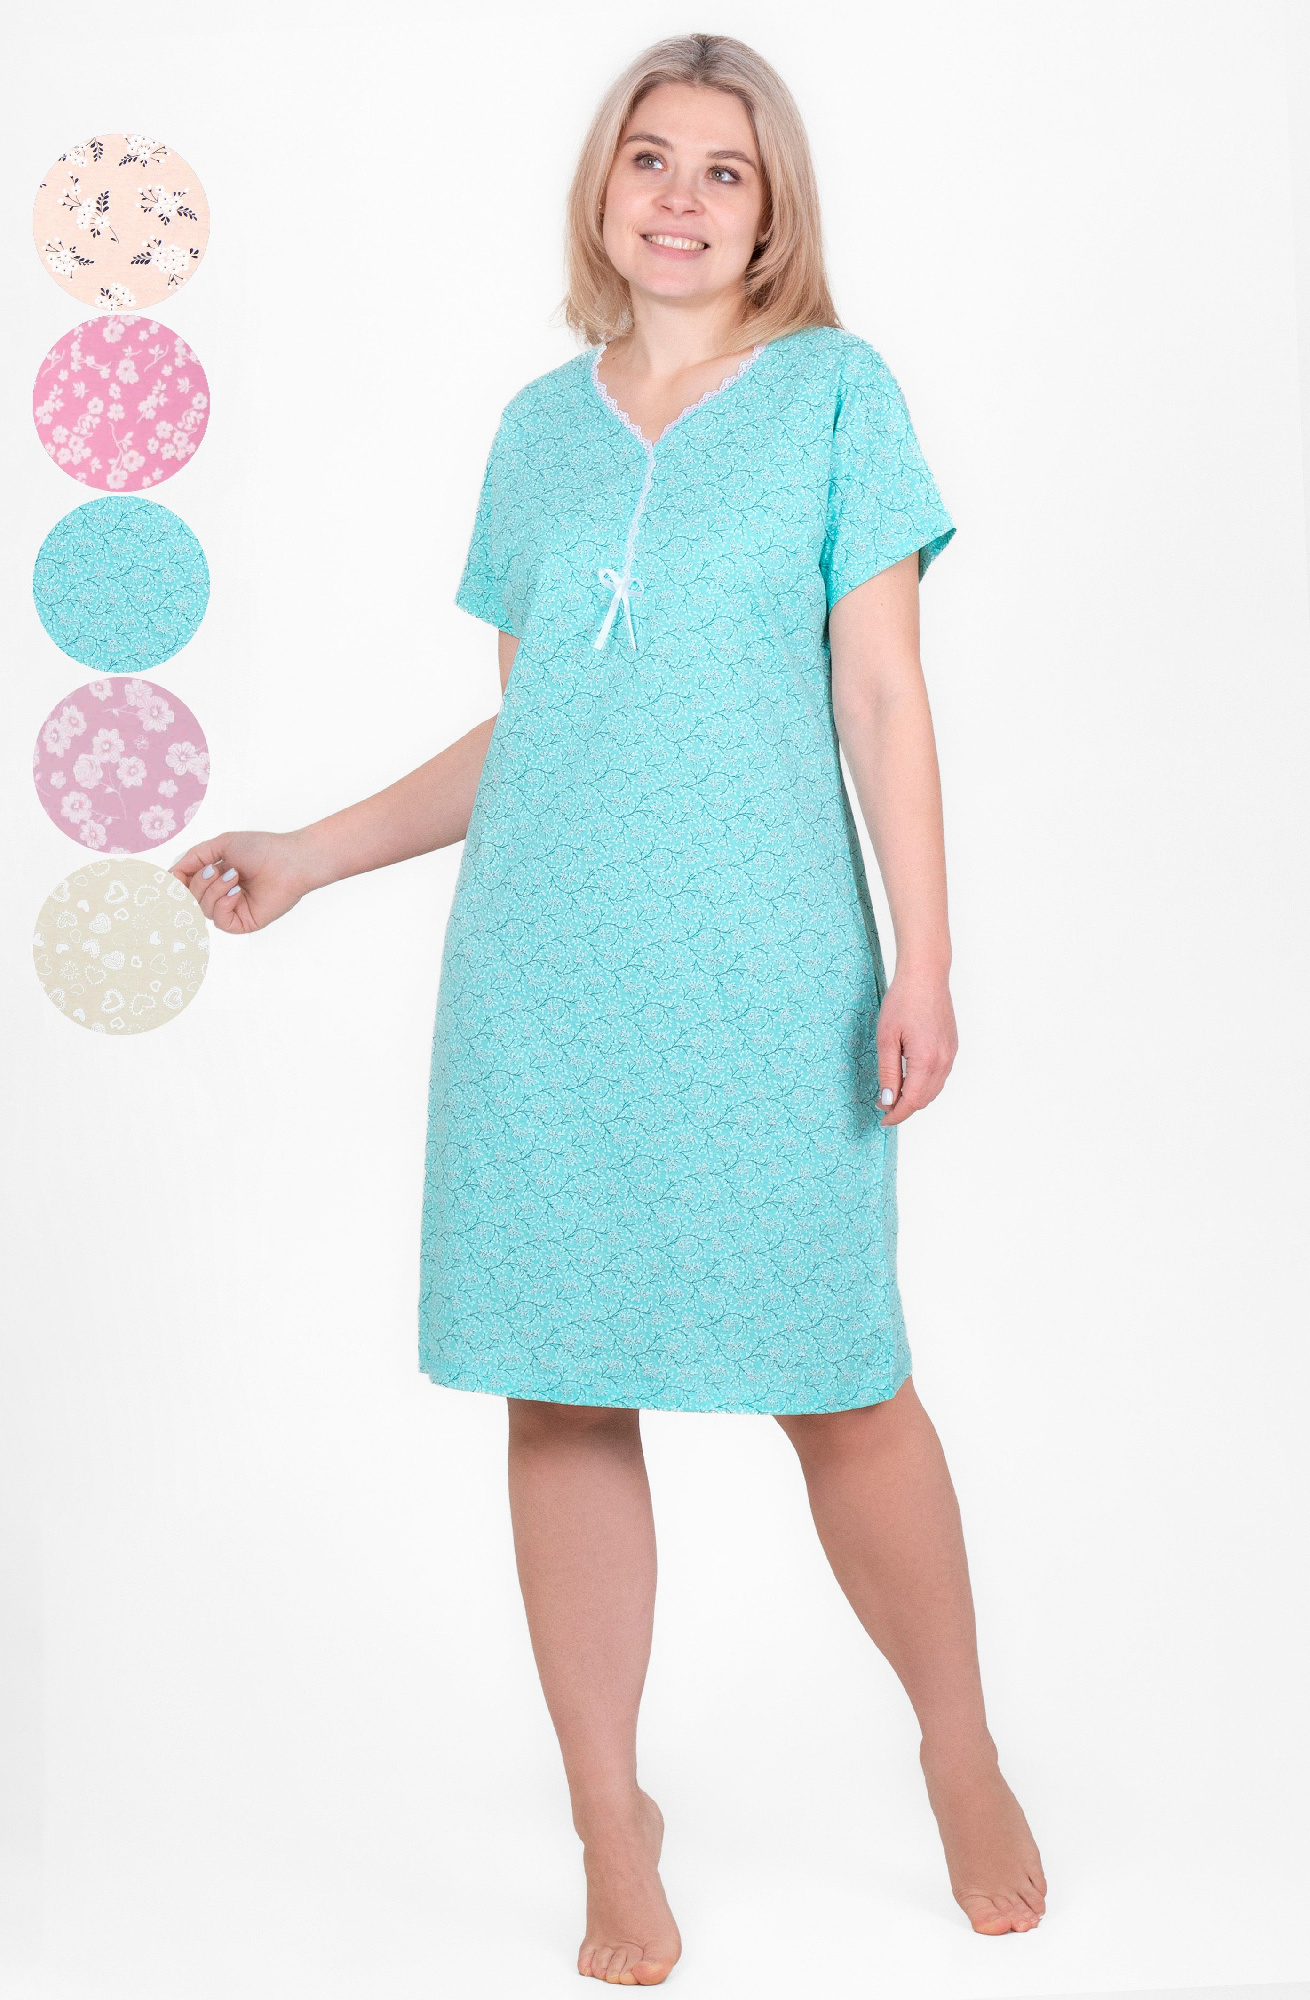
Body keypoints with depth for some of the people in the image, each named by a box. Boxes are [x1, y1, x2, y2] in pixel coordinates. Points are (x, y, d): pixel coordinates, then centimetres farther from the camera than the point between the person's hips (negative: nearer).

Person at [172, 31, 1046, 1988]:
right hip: (544, 969, 3)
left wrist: (924, 964, -8)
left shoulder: (836, 394, 4)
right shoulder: (541, 424, 13)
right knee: (563, 1394, 5)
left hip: (764, 968, -3)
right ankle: (614, 1832, 19)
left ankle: (964, 1757, 27)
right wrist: (312, 853, 11)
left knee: (839, 1385, 2)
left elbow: (884, 704, -1)